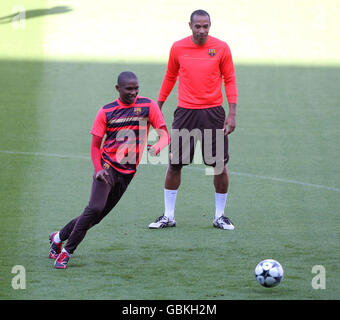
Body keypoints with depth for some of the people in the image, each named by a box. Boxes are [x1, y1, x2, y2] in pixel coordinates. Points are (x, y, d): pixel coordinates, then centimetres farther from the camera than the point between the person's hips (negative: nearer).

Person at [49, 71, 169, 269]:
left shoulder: (148, 106, 1)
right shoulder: (106, 112, 0)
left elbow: (165, 135, -4)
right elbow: (95, 145, 4)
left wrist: (157, 146, -28)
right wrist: (98, 169, -14)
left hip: (128, 172, 2)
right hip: (107, 166, -2)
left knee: (97, 216, 4)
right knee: (95, 208, -22)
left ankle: (59, 237, 23)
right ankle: (66, 251, -12)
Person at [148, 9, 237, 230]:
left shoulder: (221, 48, -2)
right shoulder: (178, 48, 2)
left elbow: (230, 80, 3)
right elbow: (170, 78, 16)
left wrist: (232, 113, -4)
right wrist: (158, 106, 17)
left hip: (213, 113, -1)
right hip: (186, 112, 1)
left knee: (220, 165, -1)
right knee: (174, 163, -1)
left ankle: (220, 216, 14)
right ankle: (169, 216, 11)